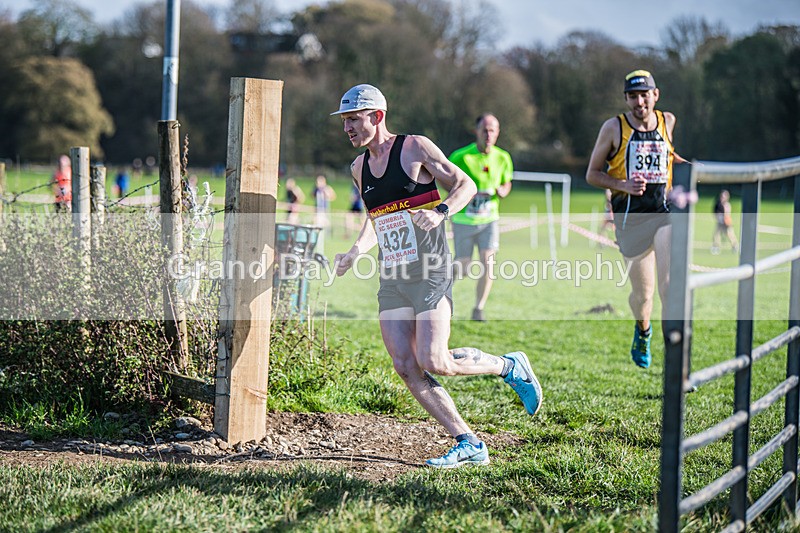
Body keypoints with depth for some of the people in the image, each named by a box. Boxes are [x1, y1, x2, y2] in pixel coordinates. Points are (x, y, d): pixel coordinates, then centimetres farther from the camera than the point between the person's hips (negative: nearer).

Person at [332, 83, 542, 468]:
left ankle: (509, 367, 10)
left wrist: (440, 211, -20)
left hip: (430, 275, -7)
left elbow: (466, 185, -2)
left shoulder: (415, 148, -5)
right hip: (391, 279, 7)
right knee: (406, 368, -5)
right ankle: (469, 445, 1)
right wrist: (356, 251, 8)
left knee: (434, 362, -16)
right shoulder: (359, 168, 14)